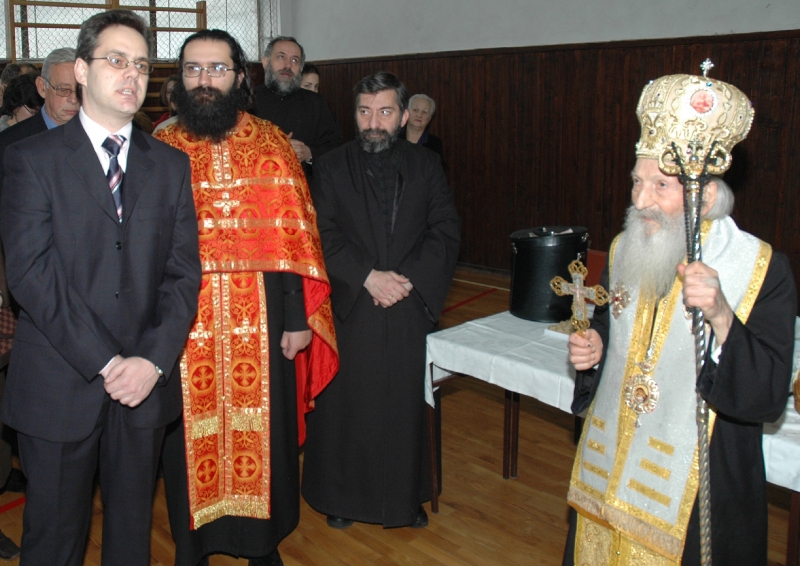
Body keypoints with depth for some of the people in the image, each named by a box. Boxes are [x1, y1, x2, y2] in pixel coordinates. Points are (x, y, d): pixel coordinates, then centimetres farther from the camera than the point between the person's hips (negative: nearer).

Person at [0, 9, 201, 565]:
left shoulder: (171, 165, 8)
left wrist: (153, 360, -11)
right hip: (59, 386, -3)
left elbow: (184, 271, 2)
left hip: (146, 382, 3)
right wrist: (105, 363, -16)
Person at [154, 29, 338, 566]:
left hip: (259, 321, 0)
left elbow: (294, 236, -1)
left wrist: (297, 317, -5)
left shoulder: (271, 144, 1)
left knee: (262, 428, 10)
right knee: (190, 435, 10)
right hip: (185, 324, 1)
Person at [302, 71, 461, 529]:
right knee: (345, 405, 6)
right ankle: (341, 496, 24)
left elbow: (447, 231, 0)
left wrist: (410, 278, -13)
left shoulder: (426, 166, 6)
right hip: (350, 308, -1)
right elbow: (323, 237, -4)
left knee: (406, 405, 8)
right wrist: (366, 277, -16)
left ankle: (408, 496, 25)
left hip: (412, 308, 1)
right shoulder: (332, 168, 2)